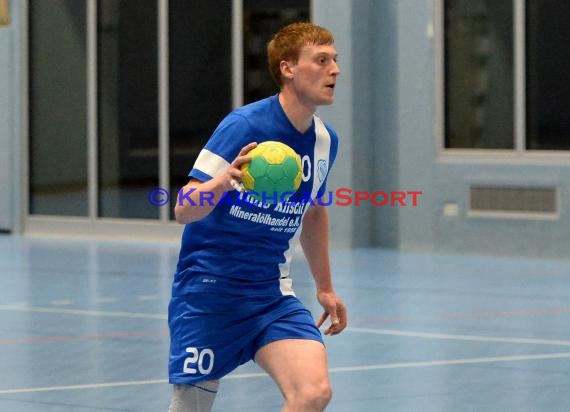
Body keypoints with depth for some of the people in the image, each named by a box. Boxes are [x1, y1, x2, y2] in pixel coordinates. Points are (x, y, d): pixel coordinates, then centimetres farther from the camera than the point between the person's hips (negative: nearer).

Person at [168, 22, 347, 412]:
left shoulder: (325, 140, 2)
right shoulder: (243, 126, -17)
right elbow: (184, 210, -21)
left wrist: (325, 287, 25)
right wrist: (225, 179, -41)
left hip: (273, 296, 5)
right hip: (209, 290, -5)